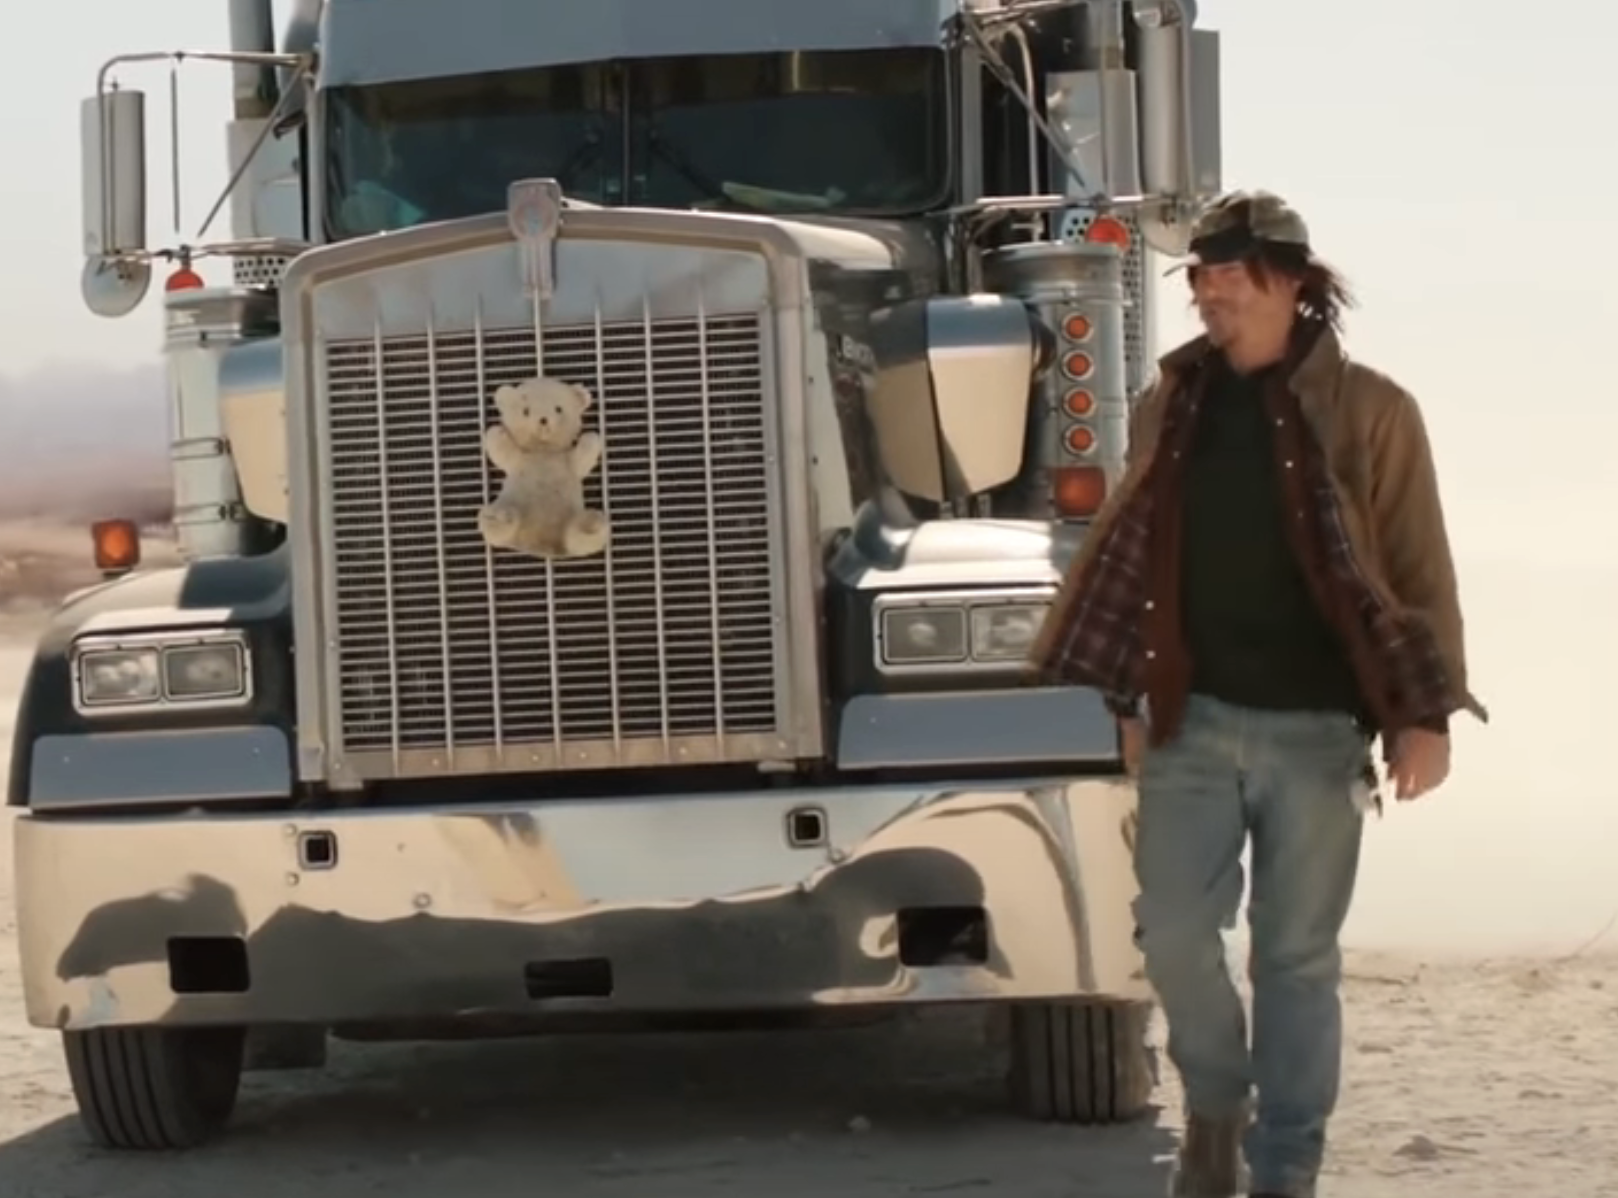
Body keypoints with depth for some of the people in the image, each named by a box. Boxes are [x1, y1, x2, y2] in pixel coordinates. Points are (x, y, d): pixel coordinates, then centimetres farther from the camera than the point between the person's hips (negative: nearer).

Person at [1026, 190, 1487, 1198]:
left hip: (1316, 729, -3)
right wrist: (1118, 697, 9)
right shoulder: (1173, 407, 8)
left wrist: (1426, 716, -10)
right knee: (1174, 932, -2)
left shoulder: (1369, 412, -3)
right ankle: (1216, 1106, 23)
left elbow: (1419, 573, -4)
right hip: (1194, 720, 3)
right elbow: (1130, 558, 13)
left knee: (1298, 956, 3)